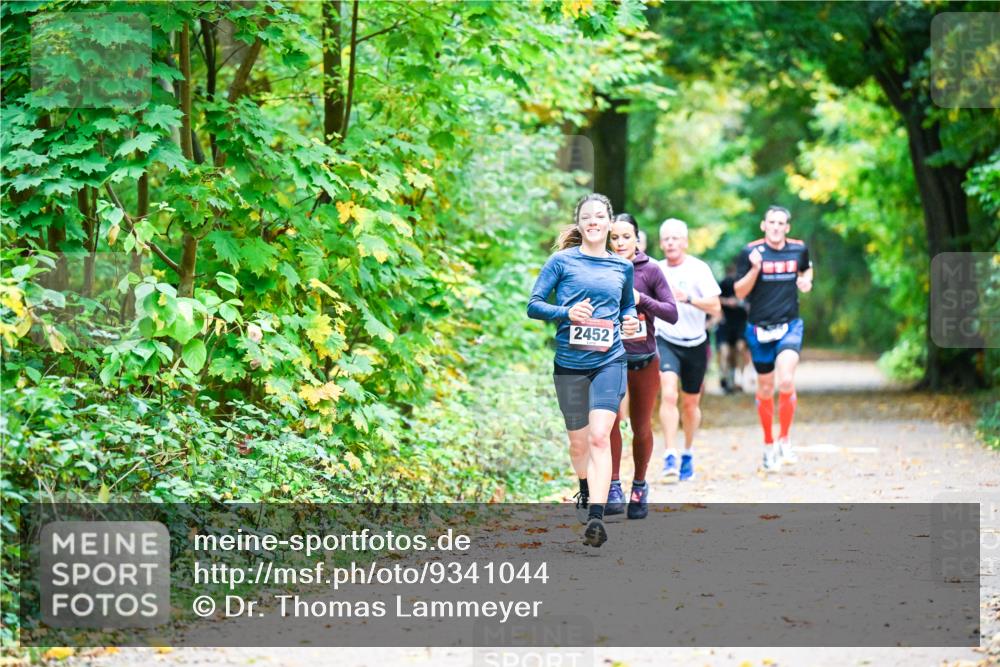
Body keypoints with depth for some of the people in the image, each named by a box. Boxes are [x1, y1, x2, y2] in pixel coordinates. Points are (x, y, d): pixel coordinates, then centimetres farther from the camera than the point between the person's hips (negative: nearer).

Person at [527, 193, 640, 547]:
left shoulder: (622, 267, 8)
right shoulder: (563, 261, 0)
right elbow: (534, 305, -2)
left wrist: (630, 320, 2)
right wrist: (567, 313, -18)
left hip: (609, 361, 0)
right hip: (569, 362, 0)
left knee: (600, 436, -17)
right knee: (578, 441, 14)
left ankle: (595, 517, -23)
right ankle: (585, 492, 44)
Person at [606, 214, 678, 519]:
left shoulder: (650, 270, -5)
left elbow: (672, 313, -6)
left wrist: (641, 300, -18)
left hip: (644, 361, 1)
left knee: (641, 428, 11)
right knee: (610, 420, -18)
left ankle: (639, 486, 29)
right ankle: (613, 487, -15)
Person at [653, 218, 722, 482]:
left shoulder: (698, 269, -6)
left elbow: (715, 308, -13)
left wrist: (687, 298, -25)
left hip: (694, 344, -1)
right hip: (665, 342, 1)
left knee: (690, 404, 11)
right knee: (668, 394, -22)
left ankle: (688, 454, 33)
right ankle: (670, 456, -26)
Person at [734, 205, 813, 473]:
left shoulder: (799, 249, 2)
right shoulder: (751, 252, -5)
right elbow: (739, 292, -4)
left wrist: (806, 280, 2)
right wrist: (755, 268, -20)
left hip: (790, 325, 0)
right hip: (760, 328, 0)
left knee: (786, 381, -21)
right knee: (765, 389, 9)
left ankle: (785, 440, -5)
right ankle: (768, 445, 26)